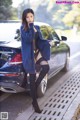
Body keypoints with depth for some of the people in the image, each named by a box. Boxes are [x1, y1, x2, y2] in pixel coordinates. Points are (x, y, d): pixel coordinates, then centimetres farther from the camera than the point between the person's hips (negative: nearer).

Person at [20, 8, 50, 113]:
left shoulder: (37, 27, 12)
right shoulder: (23, 28, -5)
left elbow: (40, 41, 14)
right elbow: (29, 39, -21)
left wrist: (46, 43, -5)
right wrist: (31, 27, -19)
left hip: (37, 52, 5)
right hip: (28, 54, -5)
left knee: (46, 67, -23)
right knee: (32, 77, -2)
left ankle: (36, 85, 4)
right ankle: (35, 102, 11)